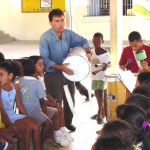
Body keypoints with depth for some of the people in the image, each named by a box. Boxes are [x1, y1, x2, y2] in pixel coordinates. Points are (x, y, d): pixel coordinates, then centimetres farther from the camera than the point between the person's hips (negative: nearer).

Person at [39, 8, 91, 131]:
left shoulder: (69, 34, -5)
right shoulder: (45, 38, -20)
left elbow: (83, 41, 9)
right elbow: (44, 60, -24)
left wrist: (88, 52, -11)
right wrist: (60, 67, -34)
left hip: (68, 72, 6)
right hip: (53, 75, -5)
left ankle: (68, 122, 41)